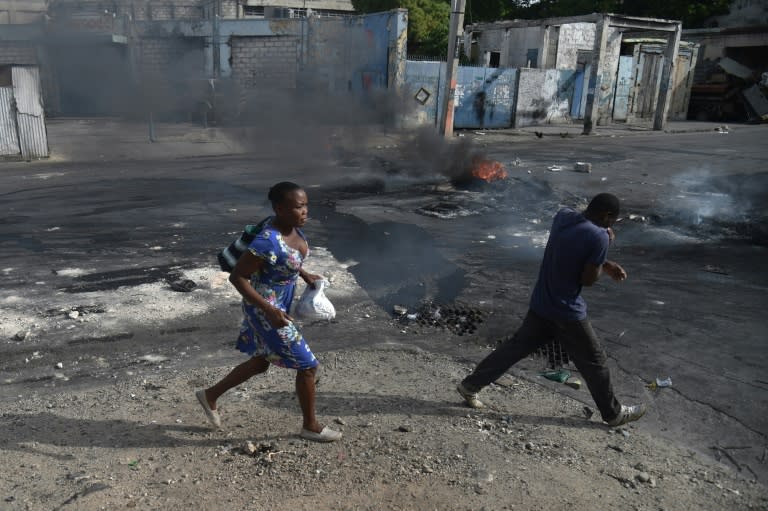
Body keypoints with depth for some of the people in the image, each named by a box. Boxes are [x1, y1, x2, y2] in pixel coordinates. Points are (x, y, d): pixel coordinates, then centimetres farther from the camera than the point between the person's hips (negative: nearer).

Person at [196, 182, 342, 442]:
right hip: (265, 308, -9)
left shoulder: (289, 225, -6)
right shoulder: (267, 242, -32)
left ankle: (210, 395, 43)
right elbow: (237, 277, -24)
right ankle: (310, 426, 24)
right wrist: (269, 310, -26)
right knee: (308, 365, 2)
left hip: (280, 302, 9)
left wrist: (304, 274, 11)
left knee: (261, 363, 25)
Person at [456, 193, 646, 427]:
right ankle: (614, 413, 32)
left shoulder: (563, 215, 0)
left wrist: (606, 265, 14)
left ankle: (470, 385, 22)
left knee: (516, 346, 17)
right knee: (594, 361, 13)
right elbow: (588, 279, -14)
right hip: (568, 313, -6)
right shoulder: (598, 236, -22)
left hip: (540, 305, 7)